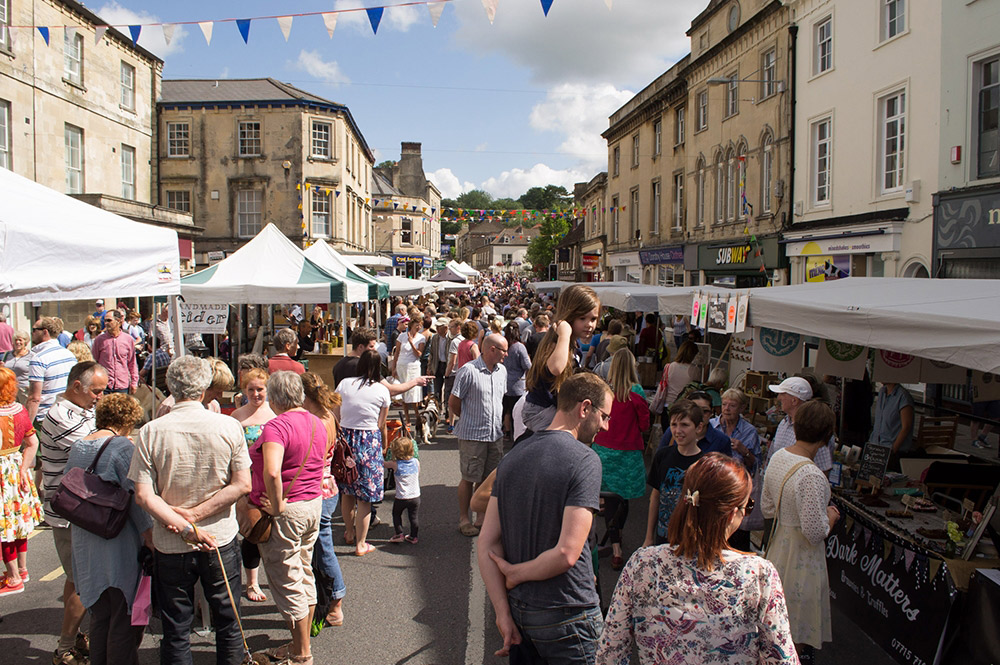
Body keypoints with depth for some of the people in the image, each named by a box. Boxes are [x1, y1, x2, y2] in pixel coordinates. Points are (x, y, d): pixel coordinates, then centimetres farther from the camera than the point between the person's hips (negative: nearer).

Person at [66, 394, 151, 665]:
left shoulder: (77, 448, 8)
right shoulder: (122, 447, -14)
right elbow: (137, 499, -17)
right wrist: (150, 536, -11)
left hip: (85, 547, 7)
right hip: (120, 549, -7)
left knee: (99, 617, 19)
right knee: (124, 619, 4)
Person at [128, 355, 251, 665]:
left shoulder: (151, 432, -10)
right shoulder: (229, 426, -10)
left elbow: (143, 495, -13)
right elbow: (242, 484, -10)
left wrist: (185, 526, -14)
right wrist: (196, 515, -10)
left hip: (170, 546, 0)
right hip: (221, 539, 0)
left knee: (176, 631, 15)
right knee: (228, 624, 17)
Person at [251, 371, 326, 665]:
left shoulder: (277, 426, -21)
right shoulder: (317, 423, 6)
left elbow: (271, 473, -35)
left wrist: (277, 506, -23)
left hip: (285, 512, -8)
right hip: (314, 505, 8)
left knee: (287, 582, 5)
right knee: (304, 575, 19)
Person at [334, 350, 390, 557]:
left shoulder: (344, 384, 1)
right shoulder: (382, 391, -3)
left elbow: (335, 417, 4)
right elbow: (381, 425, 3)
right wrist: (384, 447, 19)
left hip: (345, 439, 3)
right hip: (370, 442, -3)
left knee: (347, 491, 19)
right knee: (365, 497, 5)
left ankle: (349, 533, 36)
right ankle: (360, 544, 13)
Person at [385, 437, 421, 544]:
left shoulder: (395, 464, -13)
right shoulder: (416, 462, -3)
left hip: (401, 498, -3)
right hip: (415, 496, 3)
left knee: (396, 514, 21)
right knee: (413, 516, 17)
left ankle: (399, 534, 20)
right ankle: (413, 537, 23)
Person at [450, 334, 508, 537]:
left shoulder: (502, 371, 7)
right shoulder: (469, 371, -15)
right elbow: (453, 403, -8)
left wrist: (499, 419, 14)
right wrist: (470, 419, 6)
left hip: (495, 434, 6)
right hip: (473, 435, -6)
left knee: (488, 478, 14)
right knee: (469, 478, 4)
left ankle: (482, 516, 27)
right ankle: (464, 519, 17)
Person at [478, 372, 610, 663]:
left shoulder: (513, 456, 3)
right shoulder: (585, 459, -17)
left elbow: (486, 545, -1)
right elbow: (567, 554, -24)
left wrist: (504, 613, -2)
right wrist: (517, 574, -8)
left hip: (518, 609, 6)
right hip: (565, 617, -6)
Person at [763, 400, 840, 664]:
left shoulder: (777, 458, -3)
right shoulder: (812, 476, -29)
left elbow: (767, 508, 7)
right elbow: (815, 532, -24)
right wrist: (831, 517, -7)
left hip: (778, 546, 8)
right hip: (803, 558, -8)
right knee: (799, 635, 13)